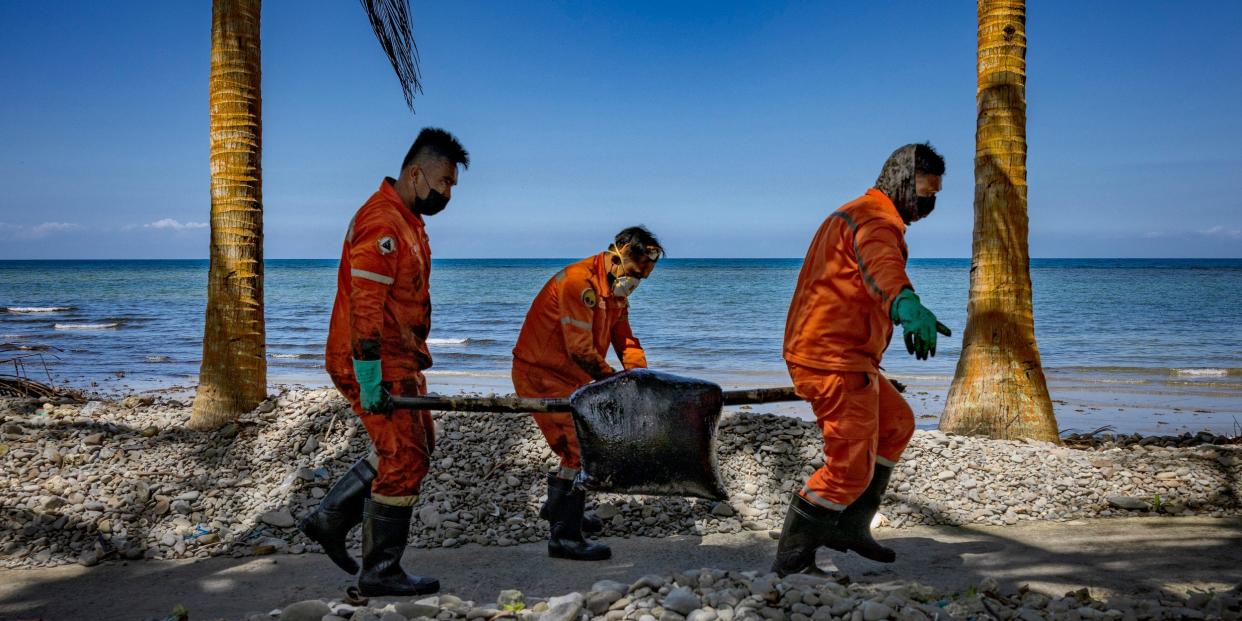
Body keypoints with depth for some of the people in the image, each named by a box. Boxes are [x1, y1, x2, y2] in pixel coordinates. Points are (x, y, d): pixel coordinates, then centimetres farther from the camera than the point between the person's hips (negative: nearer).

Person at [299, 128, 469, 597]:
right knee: (404, 458, -4)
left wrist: (413, 360, 24)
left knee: (413, 446, 17)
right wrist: (370, 377, -26)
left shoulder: (408, 221, 15)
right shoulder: (381, 222, -19)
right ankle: (381, 572, 8)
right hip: (376, 364, -10)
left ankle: (329, 519, 23)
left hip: (399, 361, 10)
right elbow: (365, 305, -25)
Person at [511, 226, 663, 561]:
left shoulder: (616, 292, 8)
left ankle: (559, 507, 39)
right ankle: (564, 537, -10)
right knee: (581, 448, -14)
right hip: (541, 373, -10)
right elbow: (580, 350, -27)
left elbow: (625, 340, 5)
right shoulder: (579, 282, -24)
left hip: (571, 377, 10)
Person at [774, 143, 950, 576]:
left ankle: (848, 526, 23)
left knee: (896, 425, 24)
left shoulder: (854, 214, 20)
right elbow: (882, 264, -41)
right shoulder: (876, 220, -15)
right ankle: (791, 562, 5)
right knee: (850, 468, -6)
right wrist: (908, 304, -60)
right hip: (835, 361, -11)